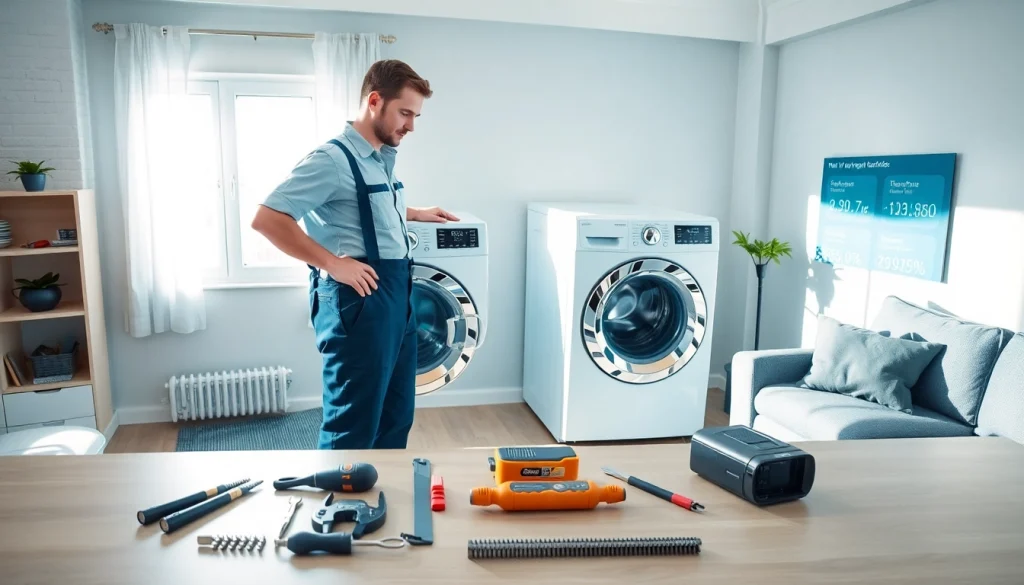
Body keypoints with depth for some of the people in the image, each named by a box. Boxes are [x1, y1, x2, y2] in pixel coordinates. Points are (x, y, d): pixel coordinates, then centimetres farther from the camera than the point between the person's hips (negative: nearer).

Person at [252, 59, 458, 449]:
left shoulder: (382, 160, 14)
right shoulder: (332, 159, -14)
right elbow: (266, 219, -20)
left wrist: (417, 214, 27)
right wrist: (333, 264, -21)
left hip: (396, 295, 9)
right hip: (359, 300, -9)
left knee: (395, 416, 18)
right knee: (353, 424, -1)